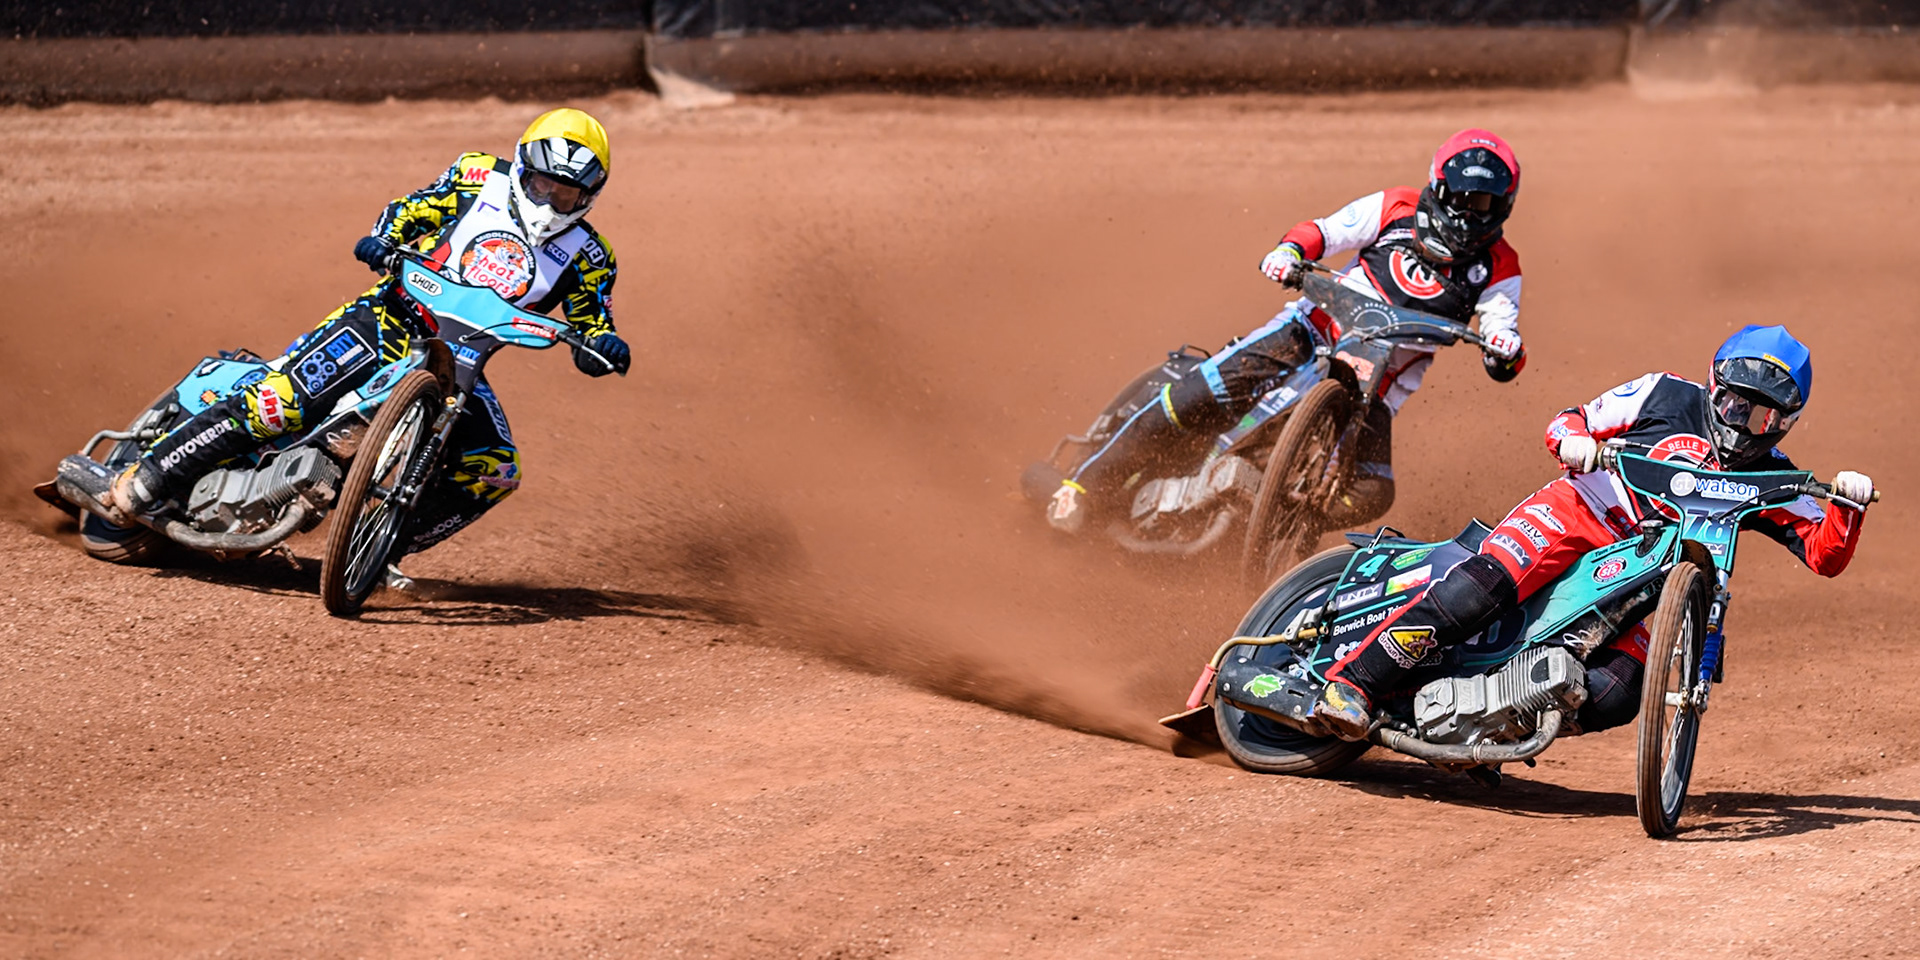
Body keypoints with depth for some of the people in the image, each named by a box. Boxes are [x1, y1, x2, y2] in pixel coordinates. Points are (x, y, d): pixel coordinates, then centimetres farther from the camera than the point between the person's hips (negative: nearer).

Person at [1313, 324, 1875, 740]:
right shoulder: (1670, 397, 4)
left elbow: (1826, 555, 2)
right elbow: (1568, 423, 7)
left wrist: (1849, 505, -18)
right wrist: (1573, 439, -17)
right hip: (1577, 513, -3)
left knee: (1615, 698, -24)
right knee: (1479, 589, -31)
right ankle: (1353, 682, -27)